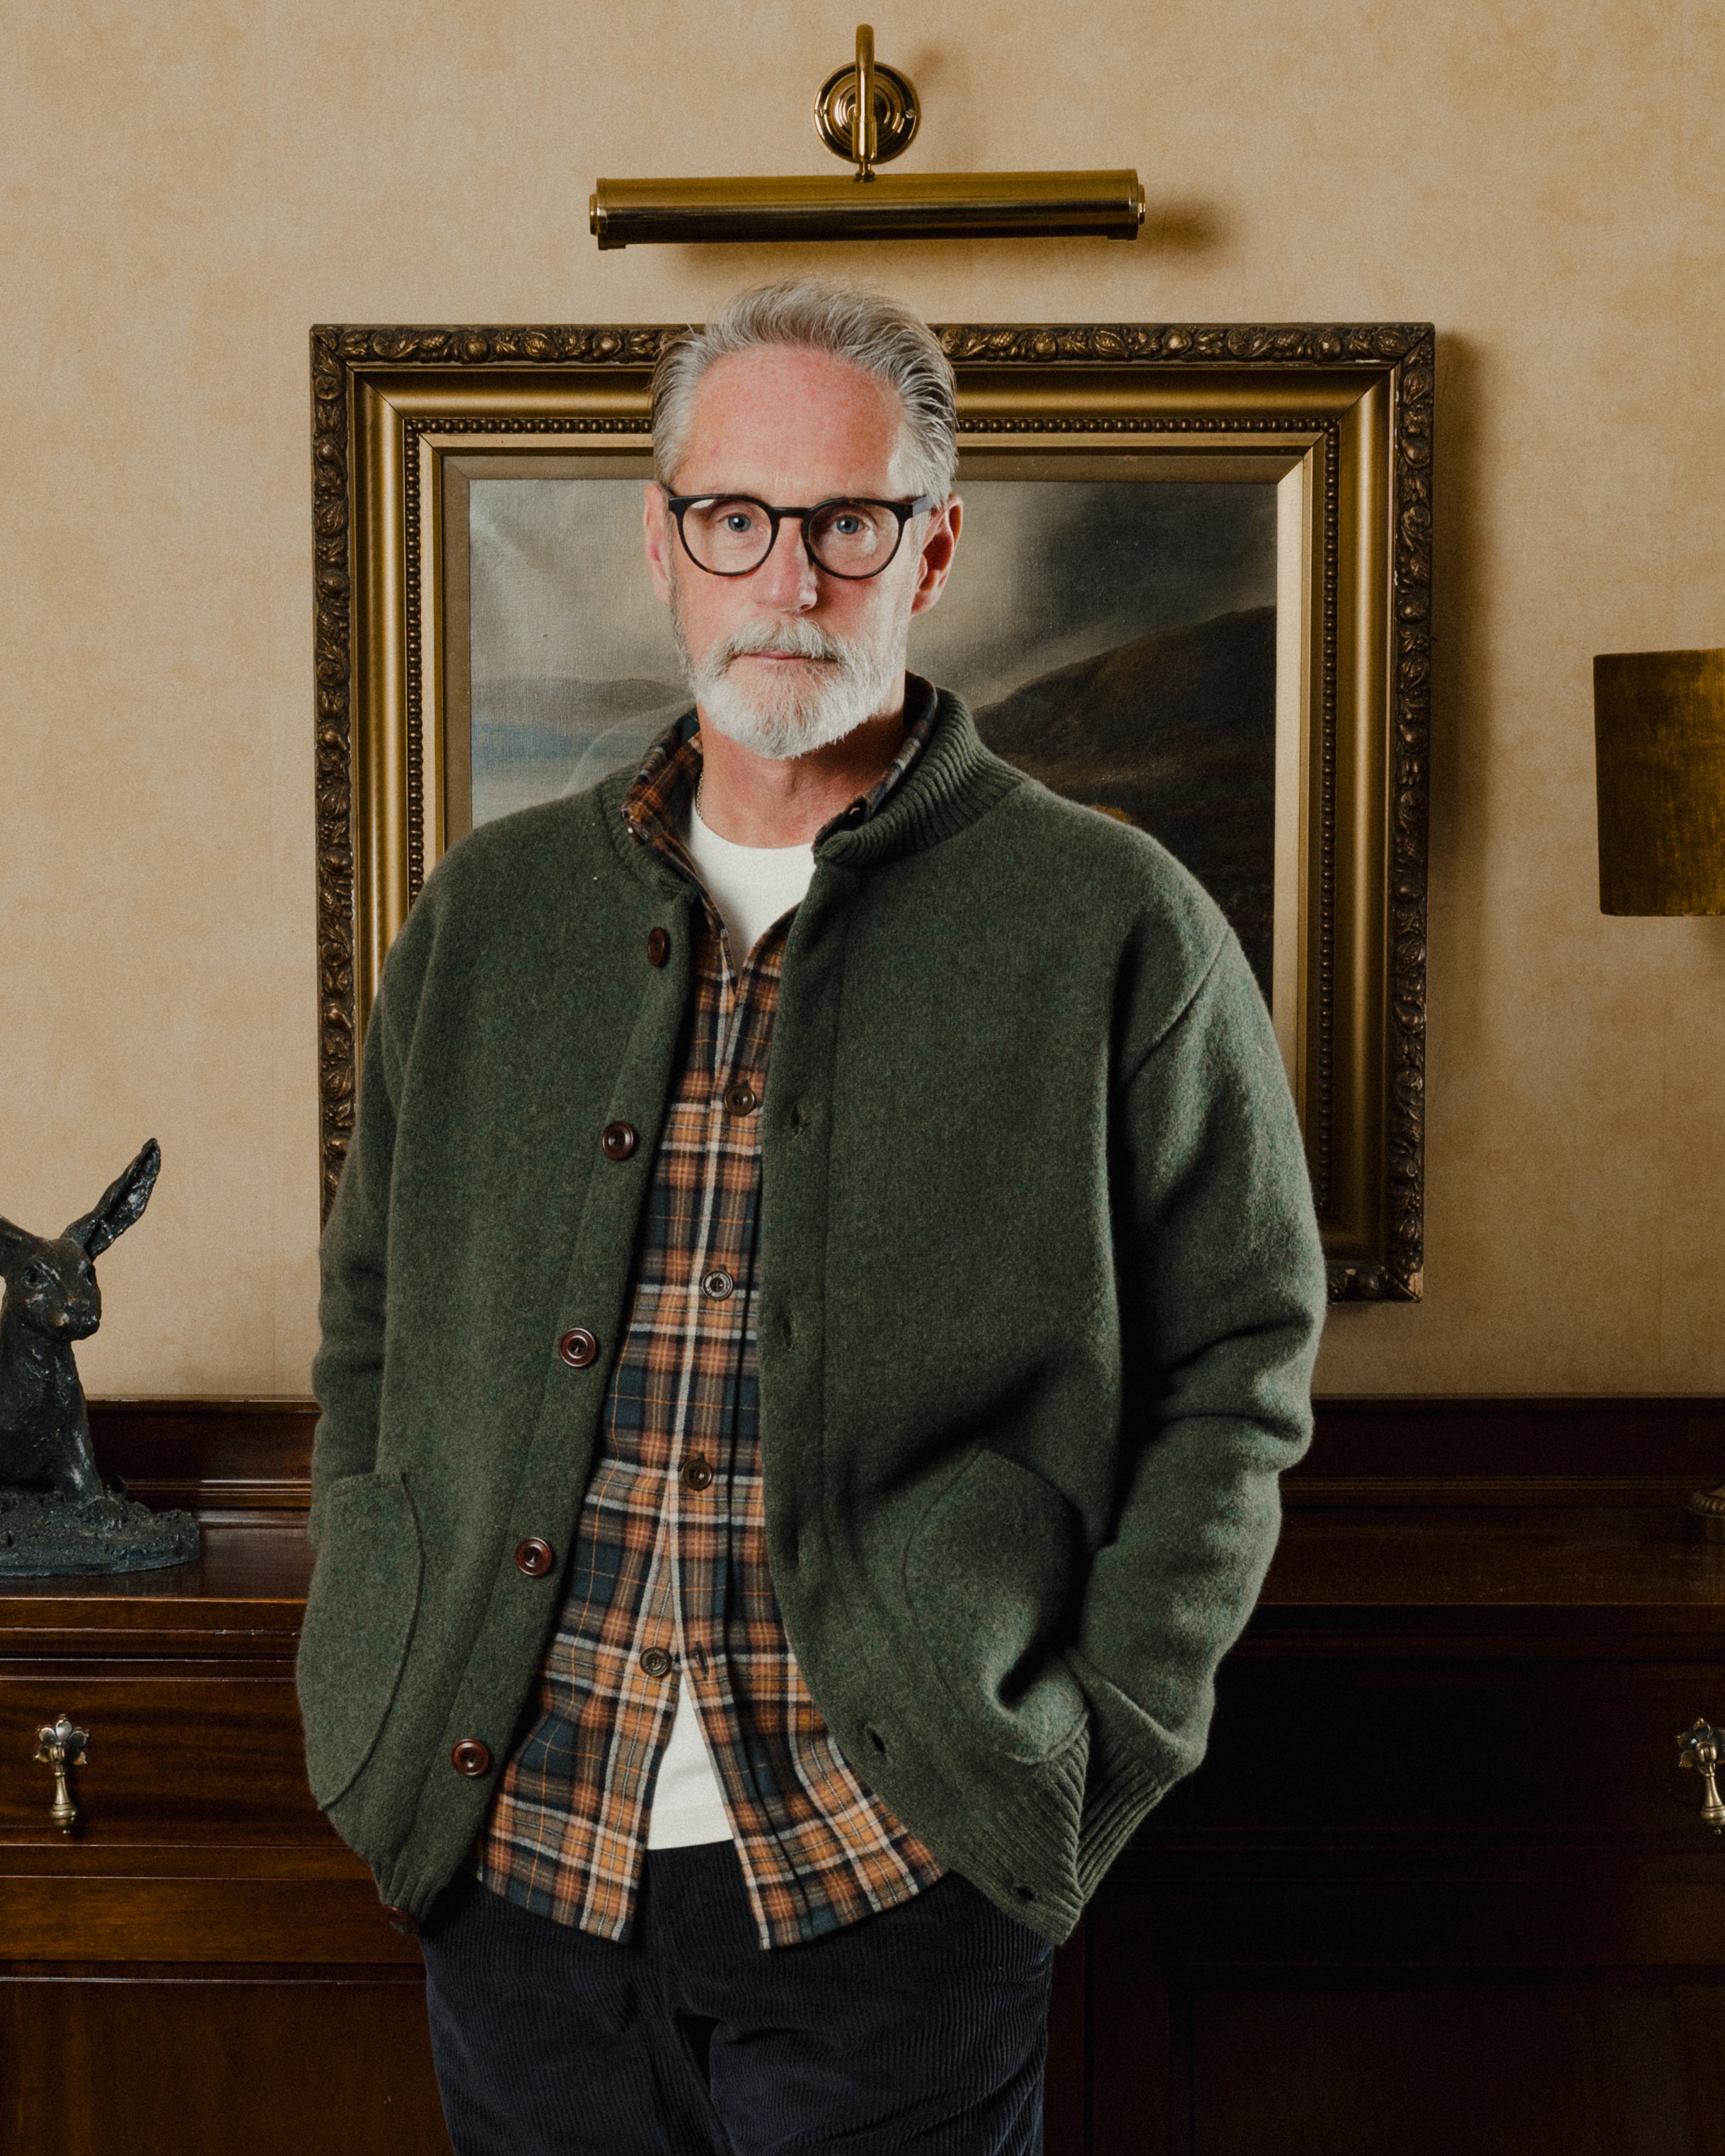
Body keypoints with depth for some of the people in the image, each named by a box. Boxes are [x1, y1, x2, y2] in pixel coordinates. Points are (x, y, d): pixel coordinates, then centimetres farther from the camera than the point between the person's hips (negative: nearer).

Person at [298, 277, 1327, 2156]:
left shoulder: (1112, 926, -4)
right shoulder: (488, 915, 6)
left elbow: (1238, 1363, -1)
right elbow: (372, 1321, 14)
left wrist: (1099, 1744, -7)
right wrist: (376, 1670, 5)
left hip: (894, 1879, -3)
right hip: (512, 1856, 3)